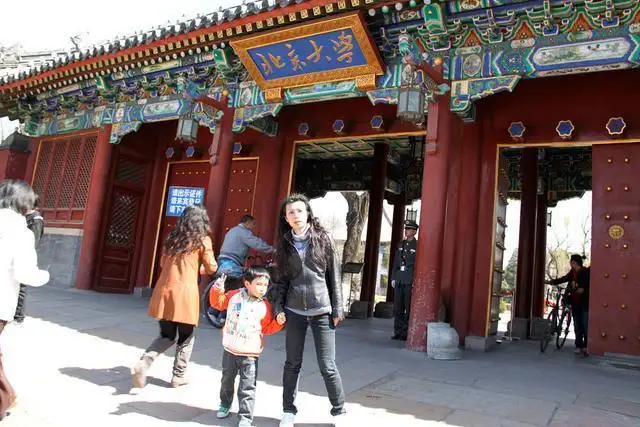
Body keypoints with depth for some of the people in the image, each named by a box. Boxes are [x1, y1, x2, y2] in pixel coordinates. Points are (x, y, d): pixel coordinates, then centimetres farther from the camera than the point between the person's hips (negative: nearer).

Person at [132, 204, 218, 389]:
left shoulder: (172, 237, 14)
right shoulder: (203, 240, -1)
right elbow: (211, 268, 2)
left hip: (164, 291, 5)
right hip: (185, 292, -4)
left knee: (166, 335, 18)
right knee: (186, 337, 14)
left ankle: (144, 363, -3)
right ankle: (178, 376, 21)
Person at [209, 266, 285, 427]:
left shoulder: (265, 306, -5)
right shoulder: (234, 296, -3)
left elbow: (267, 328, 3)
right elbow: (218, 303, 7)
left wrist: (278, 322, -13)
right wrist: (217, 290, -10)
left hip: (250, 353, -2)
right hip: (230, 350, 3)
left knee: (247, 387, 0)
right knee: (227, 380, 22)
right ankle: (225, 405, 45)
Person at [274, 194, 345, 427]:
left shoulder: (323, 239, -2)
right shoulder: (283, 244, 4)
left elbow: (334, 276, 0)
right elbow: (281, 279, 7)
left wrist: (337, 309, -2)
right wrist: (279, 308, -1)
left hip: (322, 311, -2)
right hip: (294, 312, 2)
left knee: (328, 366, 1)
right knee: (292, 364, 11)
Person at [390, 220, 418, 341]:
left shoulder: (417, 246, -3)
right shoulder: (401, 245, 15)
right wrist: (393, 278, 11)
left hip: (410, 281, -6)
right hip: (399, 280, 6)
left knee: (408, 308, -2)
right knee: (398, 307, 7)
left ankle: (406, 333, 4)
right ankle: (398, 332, 13)